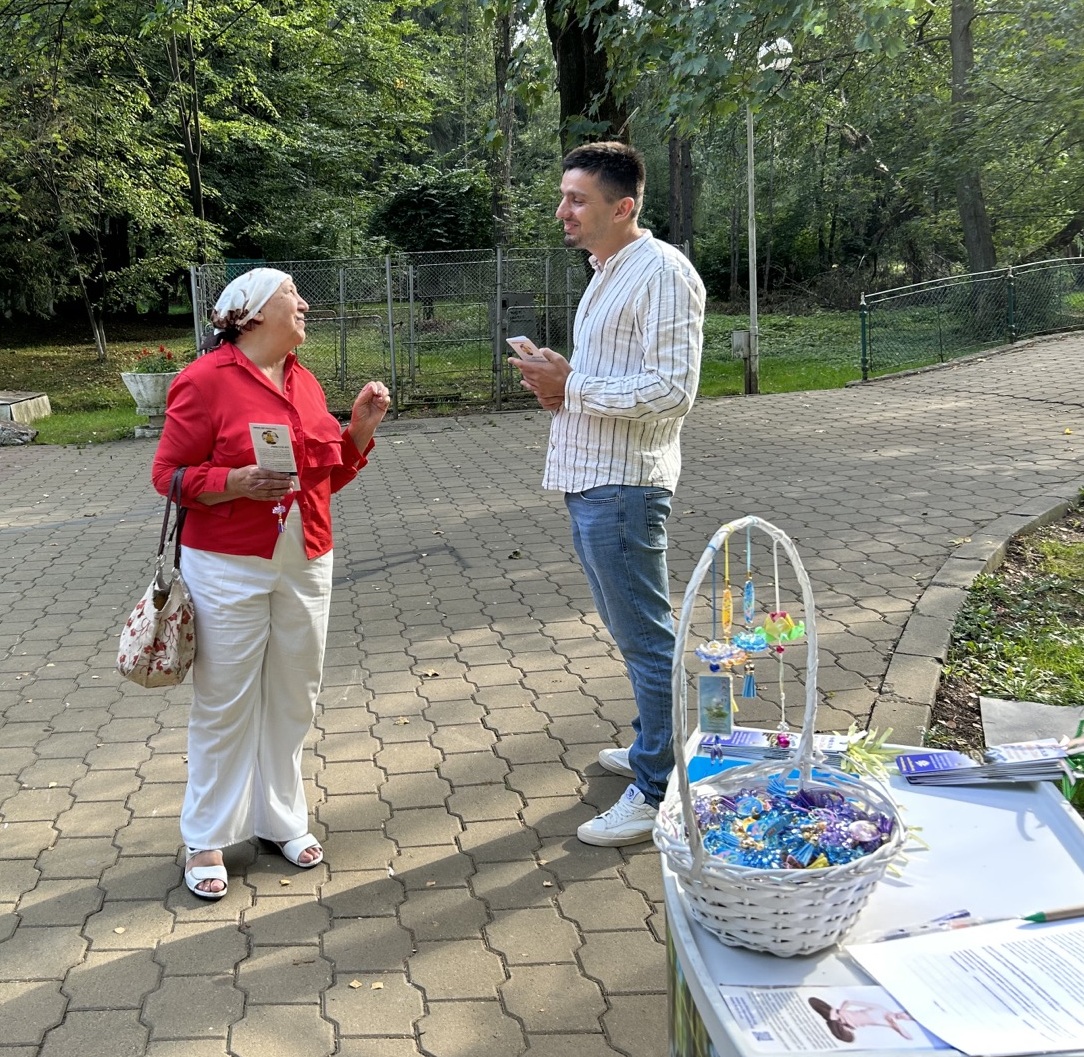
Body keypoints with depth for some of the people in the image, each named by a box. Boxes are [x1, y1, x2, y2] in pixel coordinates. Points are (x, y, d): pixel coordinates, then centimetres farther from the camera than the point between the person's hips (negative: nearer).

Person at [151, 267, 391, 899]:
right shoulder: (208, 380, -9)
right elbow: (169, 473, -9)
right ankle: (207, 839, 18)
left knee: (294, 699, 12)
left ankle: (282, 818, 28)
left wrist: (361, 429, 2)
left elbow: (330, 475, 17)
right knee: (225, 704, 3)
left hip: (306, 565, 6)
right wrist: (238, 483, -23)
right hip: (229, 569, -6)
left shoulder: (304, 382, 10)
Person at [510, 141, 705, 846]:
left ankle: (660, 793, 7)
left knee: (646, 638, -3)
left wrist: (573, 387, -18)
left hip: (623, 486, -10)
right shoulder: (606, 273, 17)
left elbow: (672, 391, -22)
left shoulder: (662, 273, -15)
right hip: (588, 479, 10)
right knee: (632, 630, 20)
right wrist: (560, 384, 7)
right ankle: (651, 748, 35)